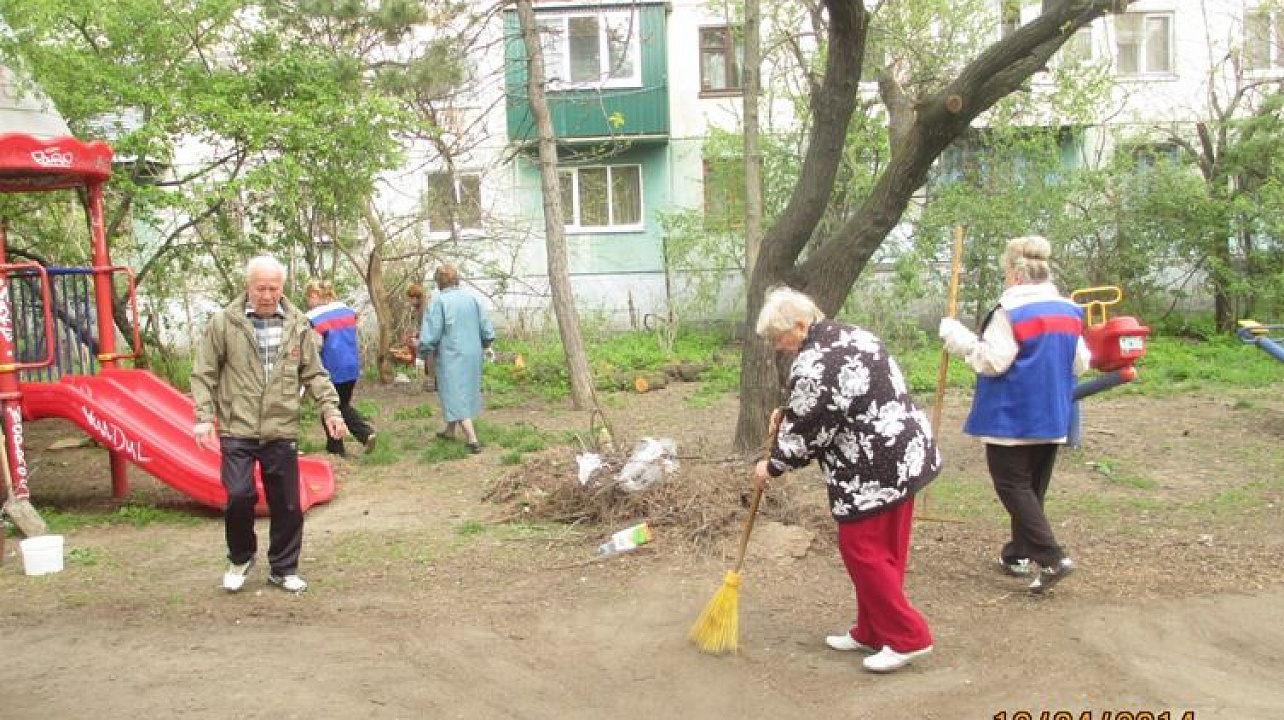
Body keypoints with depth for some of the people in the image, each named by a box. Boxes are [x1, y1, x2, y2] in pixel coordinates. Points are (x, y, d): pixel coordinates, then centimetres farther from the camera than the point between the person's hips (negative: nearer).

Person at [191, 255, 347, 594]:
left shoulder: (298, 325, 3)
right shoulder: (224, 322, -2)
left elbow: (314, 373, 8)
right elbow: (204, 373, 1)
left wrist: (330, 409, -2)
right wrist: (204, 416, -6)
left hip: (282, 431, 2)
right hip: (237, 430, -2)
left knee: (287, 504, 7)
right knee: (239, 495, -9)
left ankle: (283, 569, 26)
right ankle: (240, 558, 21)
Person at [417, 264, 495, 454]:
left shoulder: (439, 300, -12)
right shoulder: (472, 298, 3)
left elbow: (431, 332, -14)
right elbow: (486, 328, 7)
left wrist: (424, 353, 0)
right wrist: (485, 345, 25)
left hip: (451, 356, -6)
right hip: (472, 355, 6)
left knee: (455, 397, -2)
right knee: (466, 392, 20)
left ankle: (473, 440, -12)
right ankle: (450, 430, 36)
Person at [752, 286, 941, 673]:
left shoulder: (812, 366, -19)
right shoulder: (851, 334, 11)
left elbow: (805, 434, -12)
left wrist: (772, 467, 4)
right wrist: (786, 417, 19)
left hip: (874, 472, -10)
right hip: (906, 454, 10)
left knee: (862, 550, 2)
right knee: (886, 550, 16)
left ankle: (908, 637, 9)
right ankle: (871, 633, 28)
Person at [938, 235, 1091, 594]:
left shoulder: (1011, 311, -16)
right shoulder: (1069, 311, 7)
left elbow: (991, 361, -20)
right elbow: (1080, 365, 11)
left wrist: (956, 336, -11)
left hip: (1012, 417, -7)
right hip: (1052, 417, 8)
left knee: (1013, 485, -1)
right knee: (1032, 486, 16)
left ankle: (1051, 558, -10)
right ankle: (1018, 554, 25)